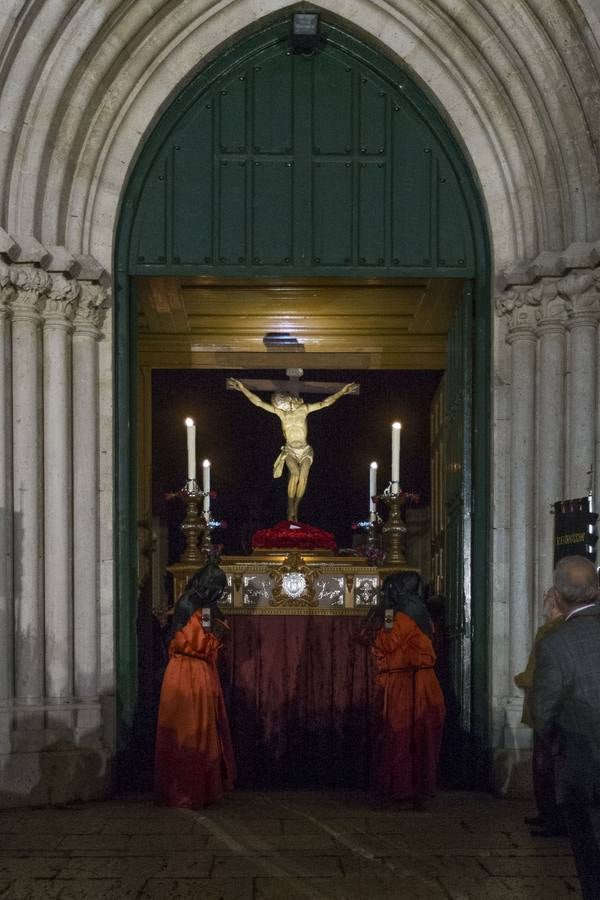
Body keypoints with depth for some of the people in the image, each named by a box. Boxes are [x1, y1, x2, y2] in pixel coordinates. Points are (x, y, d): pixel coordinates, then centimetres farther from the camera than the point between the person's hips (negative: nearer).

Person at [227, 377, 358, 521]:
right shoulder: (280, 412, 3)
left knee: (303, 476, -24)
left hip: (305, 450, 1)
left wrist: (343, 391, -1)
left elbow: (325, 403, 3)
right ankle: (290, 509, -19)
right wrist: (242, 388, -4)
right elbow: (258, 402, 0)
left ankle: (295, 508, -14)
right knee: (295, 473, -27)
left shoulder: (304, 409, 4)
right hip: (289, 450, -1)